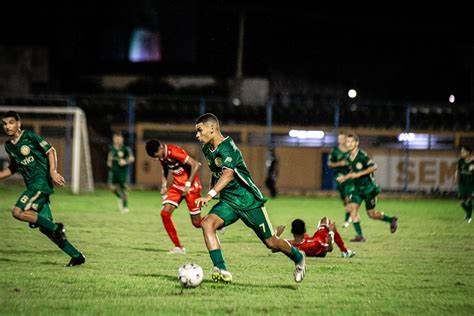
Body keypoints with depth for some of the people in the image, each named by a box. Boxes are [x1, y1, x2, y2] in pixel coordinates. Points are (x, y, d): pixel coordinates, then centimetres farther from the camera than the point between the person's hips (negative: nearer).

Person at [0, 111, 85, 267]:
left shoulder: (29, 136, -7)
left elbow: (50, 150, -7)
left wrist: (52, 171, -20)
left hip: (42, 180, -8)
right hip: (32, 185, 8)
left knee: (17, 211, -22)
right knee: (45, 228, 3)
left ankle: (56, 227, -12)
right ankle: (76, 256, 9)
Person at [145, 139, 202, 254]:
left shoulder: (174, 152, -26)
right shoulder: (162, 155, -2)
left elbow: (195, 165, -28)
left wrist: (188, 185, -28)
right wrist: (164, 185, 6)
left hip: (191, 186, -7)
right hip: (177, 185, 7)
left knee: (197, 223, -1)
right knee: (165, 213, -11)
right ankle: (179, 247, -4)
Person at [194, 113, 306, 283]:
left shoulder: (227, 148, -23)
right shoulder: (207, 149, 4)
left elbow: (228, 174, -40)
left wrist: (209, 195, -50)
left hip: (248, 200, -7)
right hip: (227, 202, 7)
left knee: (270, 242, 4)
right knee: (207, 223, -22)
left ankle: (298, 257, 34)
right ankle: (221, 271, -28)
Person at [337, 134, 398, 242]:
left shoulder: (362, 155, -17)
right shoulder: (349, 158, 7)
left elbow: (374, 167, -23)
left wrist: (359, 174, -25)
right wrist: (345, 177, 9)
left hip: (369, 188, -7)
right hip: (358, 188, 7)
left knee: (371, 214, 1)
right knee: (352, 208, -12)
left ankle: (392, 220, 26)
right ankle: (359, 235, -10)